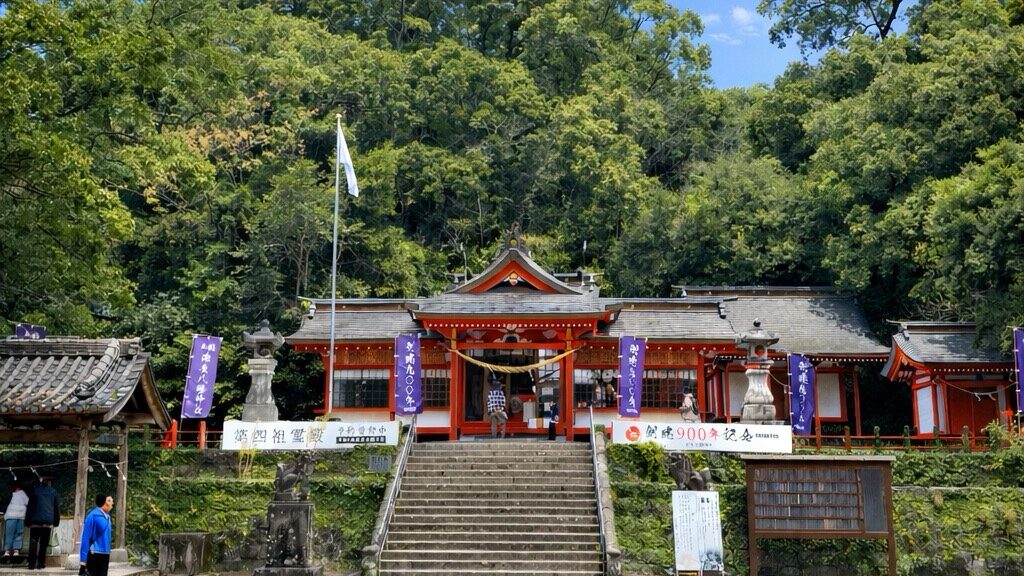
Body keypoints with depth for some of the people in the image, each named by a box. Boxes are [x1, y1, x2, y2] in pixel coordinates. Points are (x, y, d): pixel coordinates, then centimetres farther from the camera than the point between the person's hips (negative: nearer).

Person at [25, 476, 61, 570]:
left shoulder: (35, 491, 10)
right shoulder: (54, 492, 10)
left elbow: (30, 507, 9)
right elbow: (57, 508, 10)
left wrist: (28, 521, 13)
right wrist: (56, 522, 15)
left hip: (35, 521, 0)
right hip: (48, 521, 0)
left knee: (33, 542, 2)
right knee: (43, 543, 4)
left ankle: (31, 564, -7)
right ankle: (40, 564, 1)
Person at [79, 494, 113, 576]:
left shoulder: (107, 516, 9)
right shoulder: (93, 515, -13)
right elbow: (85, 538, -14)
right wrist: (83, 560, -17)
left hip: (105, 555, 7)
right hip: (94, 555, -7)